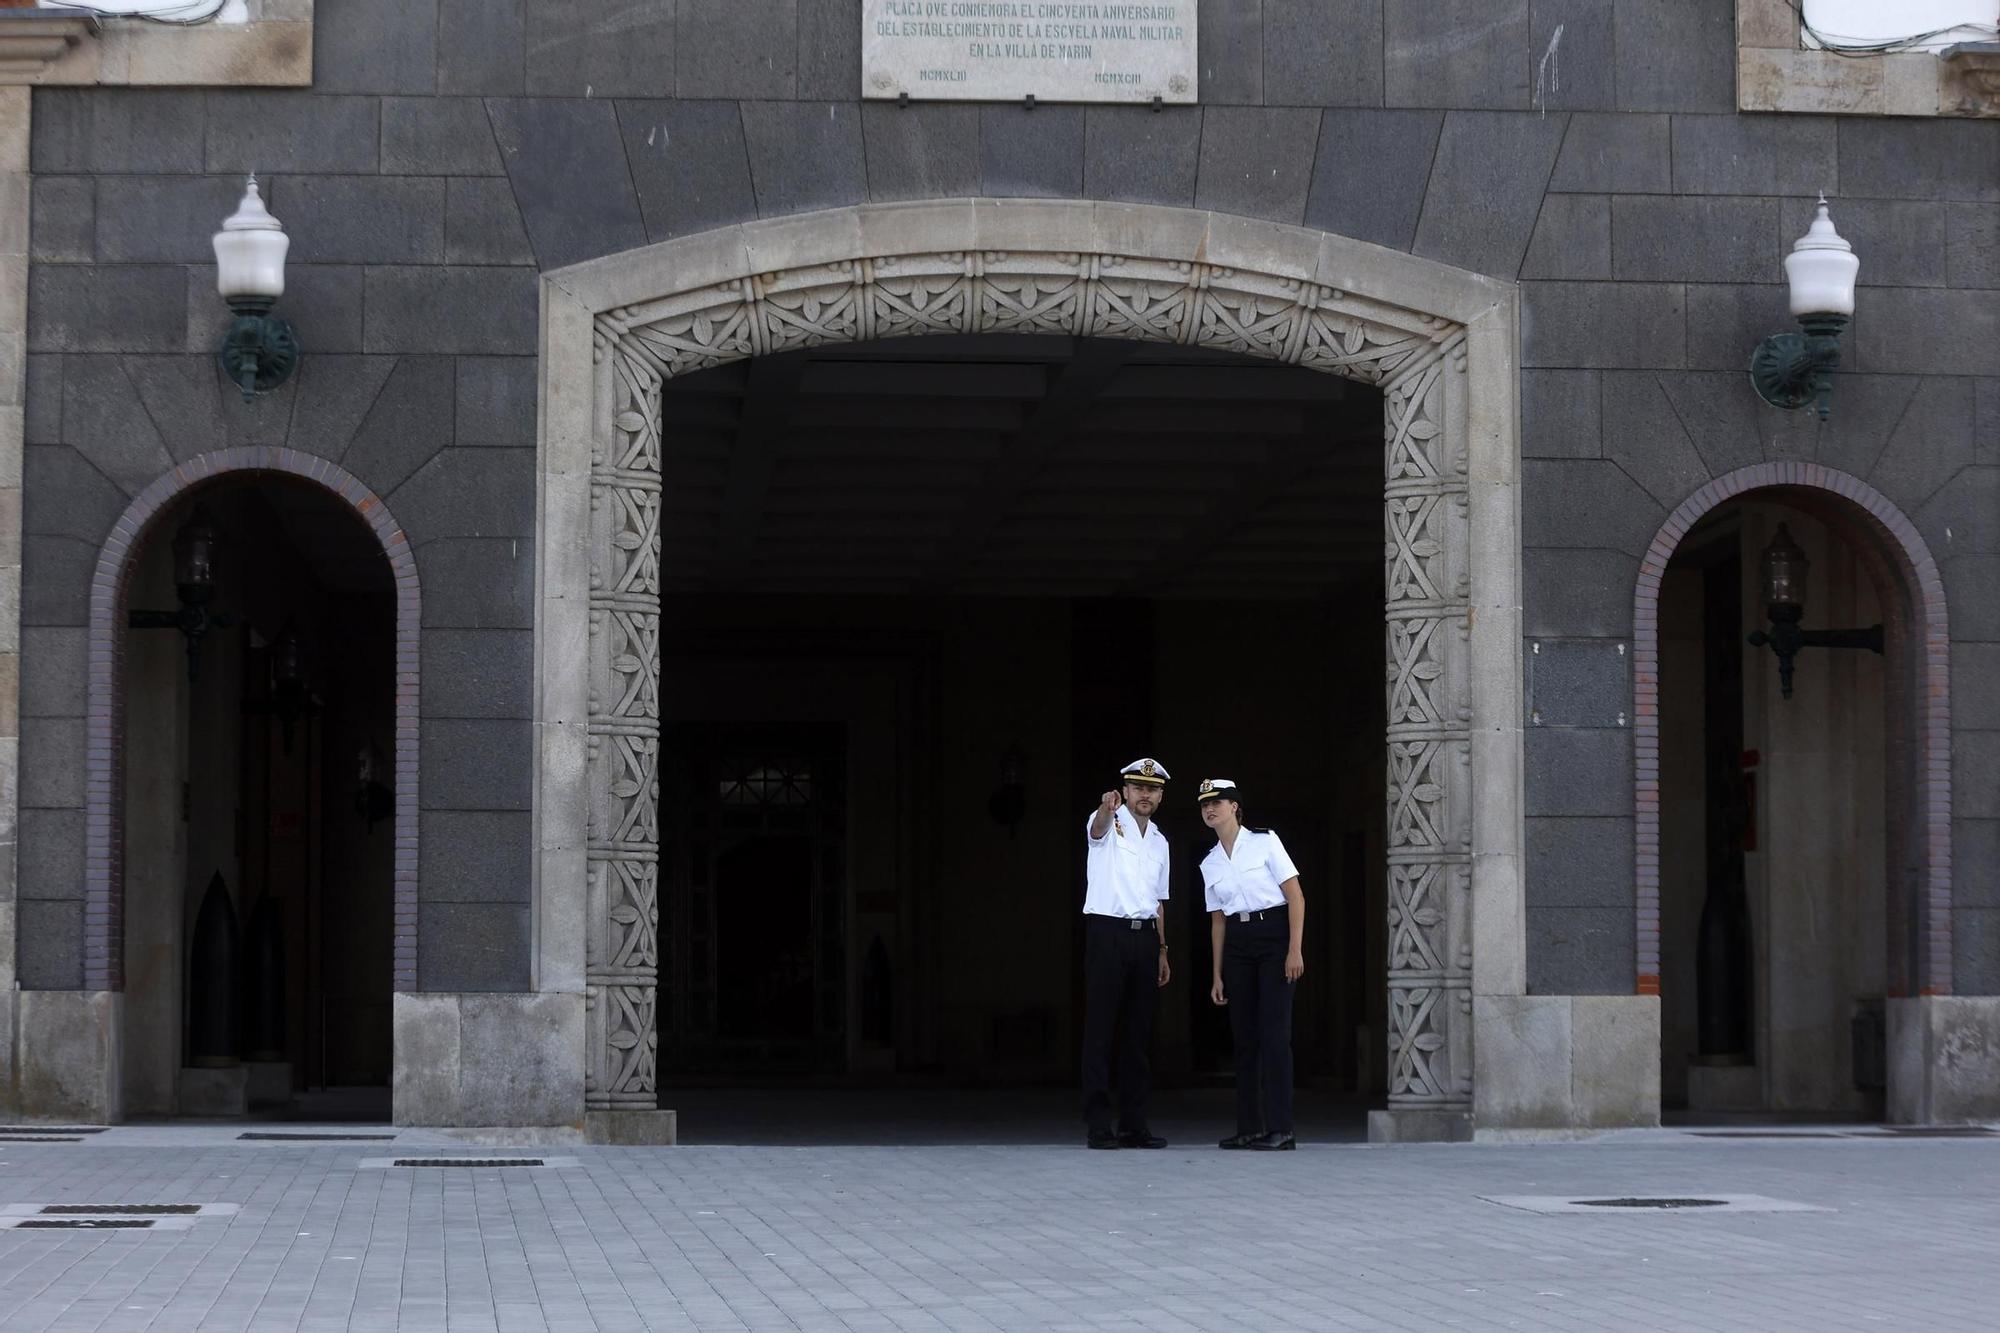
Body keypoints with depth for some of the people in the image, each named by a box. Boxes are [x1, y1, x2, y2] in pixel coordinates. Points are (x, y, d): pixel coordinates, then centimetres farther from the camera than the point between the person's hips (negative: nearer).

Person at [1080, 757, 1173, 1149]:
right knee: (1100, 1028, -7)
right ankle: (1098, 1124, -8)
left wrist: (1162, 950, 15)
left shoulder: (1159, 842, 19)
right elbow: (1097, 828, -27)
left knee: (1140, 1031, 7)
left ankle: (1133, 1123, 11)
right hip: (1107, 931, -6)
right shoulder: (1110, 823, -1)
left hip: (1145, 936, 6)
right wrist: (1107, 809, -51)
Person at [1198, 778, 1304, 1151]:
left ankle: (1280, 1130, -11)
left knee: (1274, 1033, -10)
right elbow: (1218, 920, 15)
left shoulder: (1264, 842, -3)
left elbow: (1295, 897, -6)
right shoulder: (1210, 864, 12)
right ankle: (1249, 1128, 8)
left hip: (1274, 935, -5)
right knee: (1244, 1036, 4)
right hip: (1236, 943, 6)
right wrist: (1217, 974, 11)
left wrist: (1295, 950, -14)